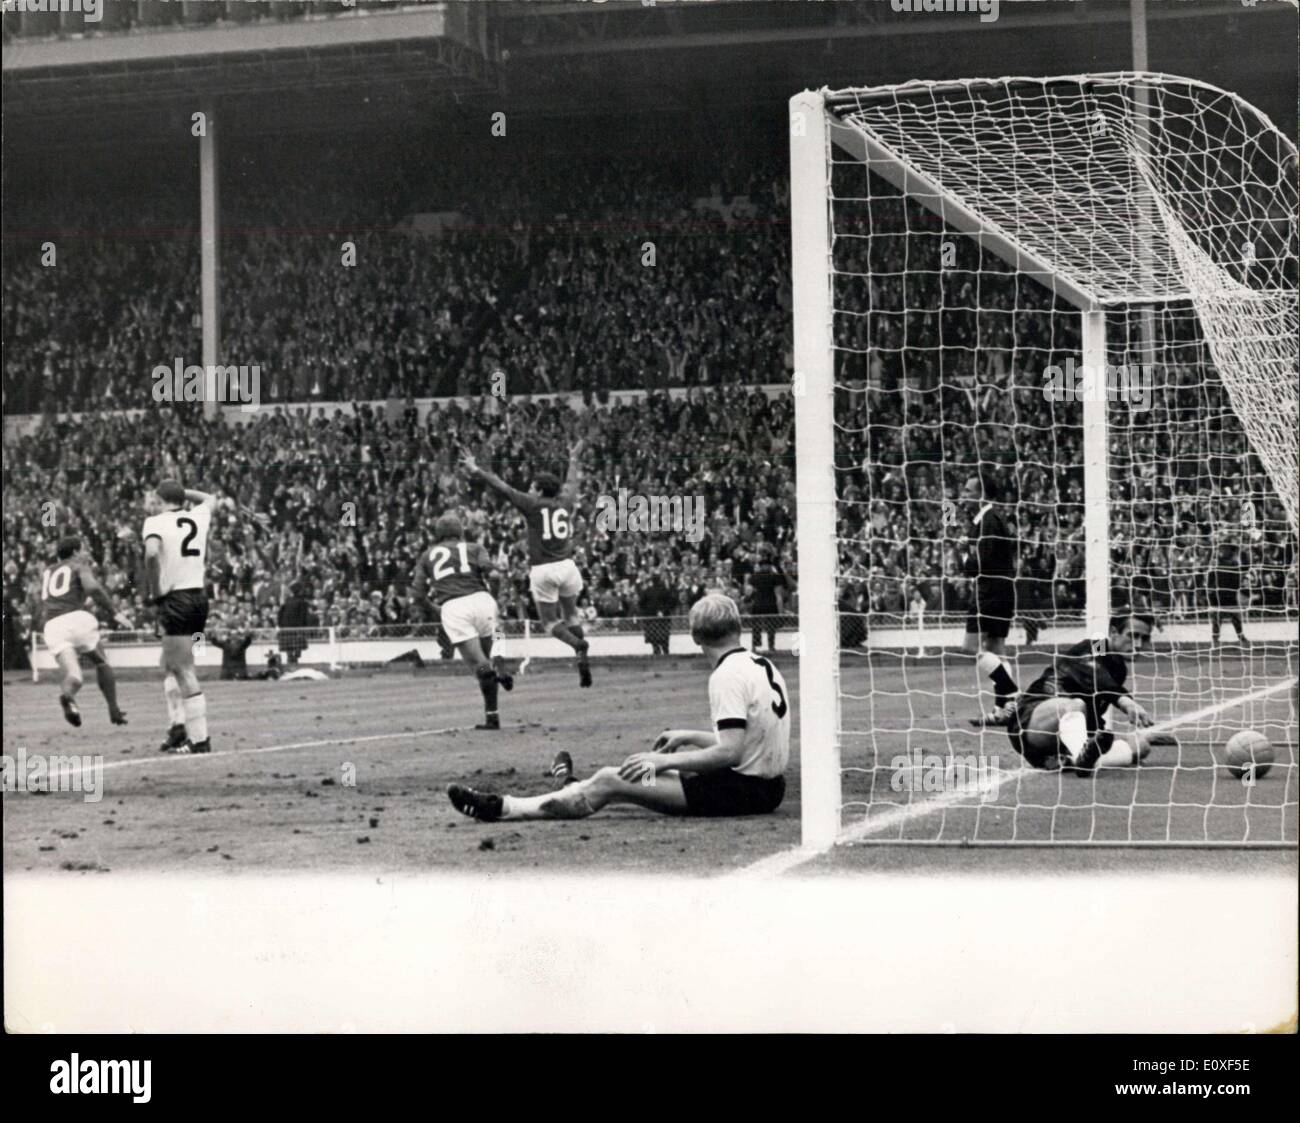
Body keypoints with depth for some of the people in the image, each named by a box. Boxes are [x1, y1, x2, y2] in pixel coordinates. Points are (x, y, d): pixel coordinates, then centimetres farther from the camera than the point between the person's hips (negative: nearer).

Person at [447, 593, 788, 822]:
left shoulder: (727, 676, -17)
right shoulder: (761, 665, 11)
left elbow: (730, 752, -24)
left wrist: (662, 761, -17)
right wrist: (688, 736, 25)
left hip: (742, 791, -9)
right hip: (770, 786, 9)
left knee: (609, 781, -6)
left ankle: (505, 808, -1)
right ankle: (577, 790, 52)